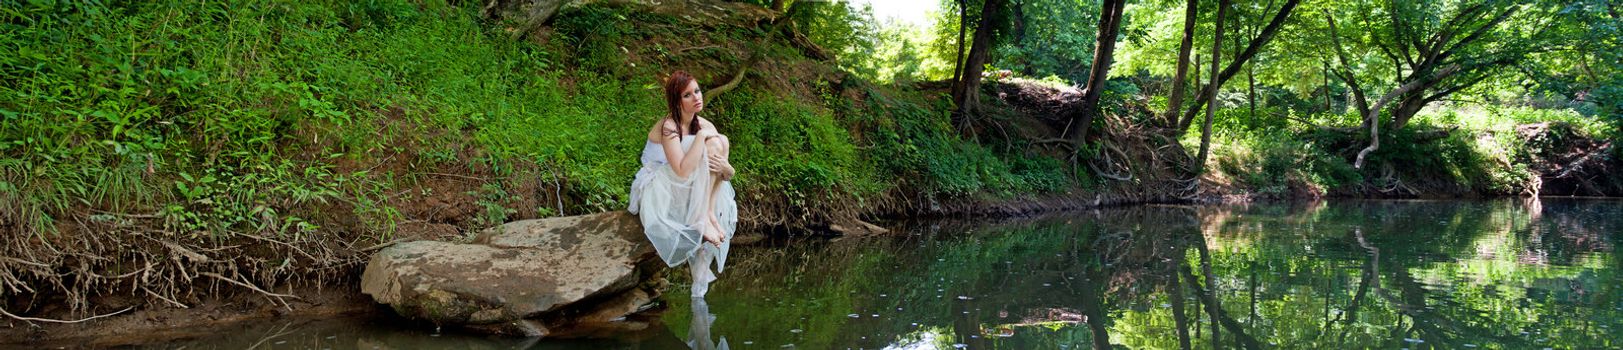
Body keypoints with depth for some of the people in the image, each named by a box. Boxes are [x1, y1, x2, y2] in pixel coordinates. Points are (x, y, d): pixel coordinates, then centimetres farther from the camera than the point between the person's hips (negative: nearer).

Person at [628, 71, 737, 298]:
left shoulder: (706, 126, 1)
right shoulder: (668, 127, -21)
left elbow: (729, 174, -1)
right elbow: (683, 171, -34)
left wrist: (725, 168, -25)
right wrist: (701, 137, -28)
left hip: (690, 191, 7)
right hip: (658, 189, -7)